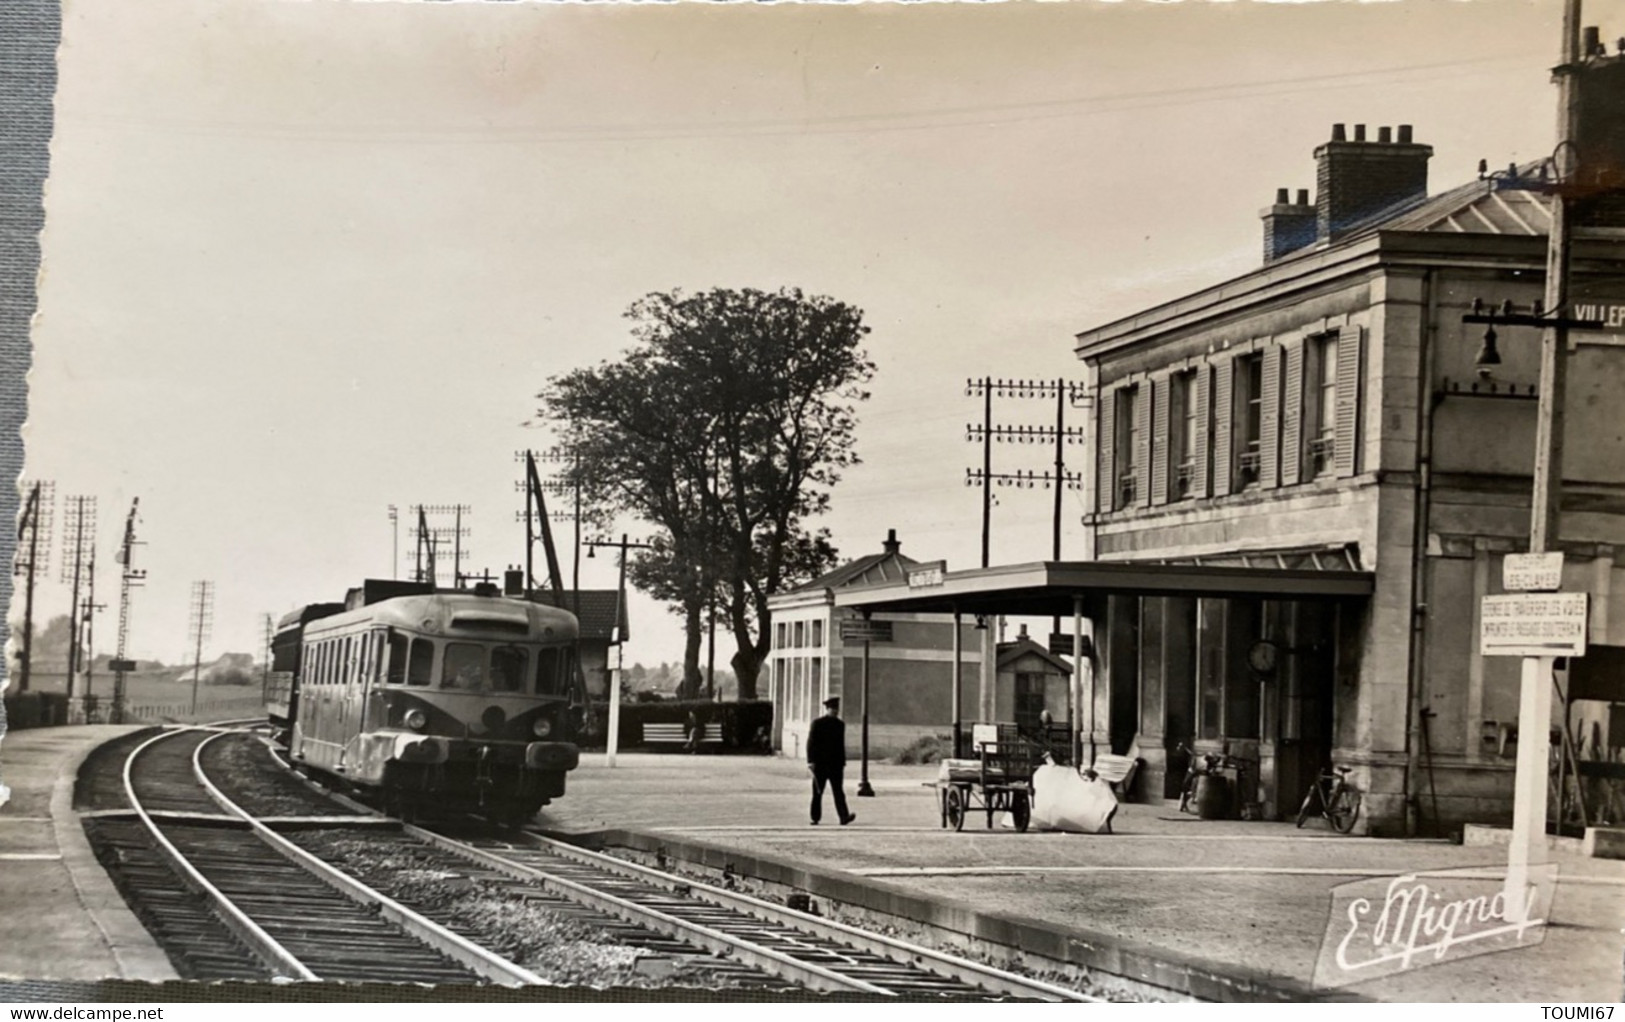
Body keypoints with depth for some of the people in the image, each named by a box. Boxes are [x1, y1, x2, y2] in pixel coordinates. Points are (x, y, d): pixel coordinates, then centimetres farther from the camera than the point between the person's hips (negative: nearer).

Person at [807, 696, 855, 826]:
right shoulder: (817, 723, 0)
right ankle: (815, 818, 13)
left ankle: (844, 816, -21)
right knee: (817, 792, 5)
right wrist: (811, 761, -12)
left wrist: (843, 761, 14)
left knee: (838, 791, -9)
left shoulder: (840, 725, 12)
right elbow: (811, 742, -4)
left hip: (835, 763, 2)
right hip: (820, 763, -2)